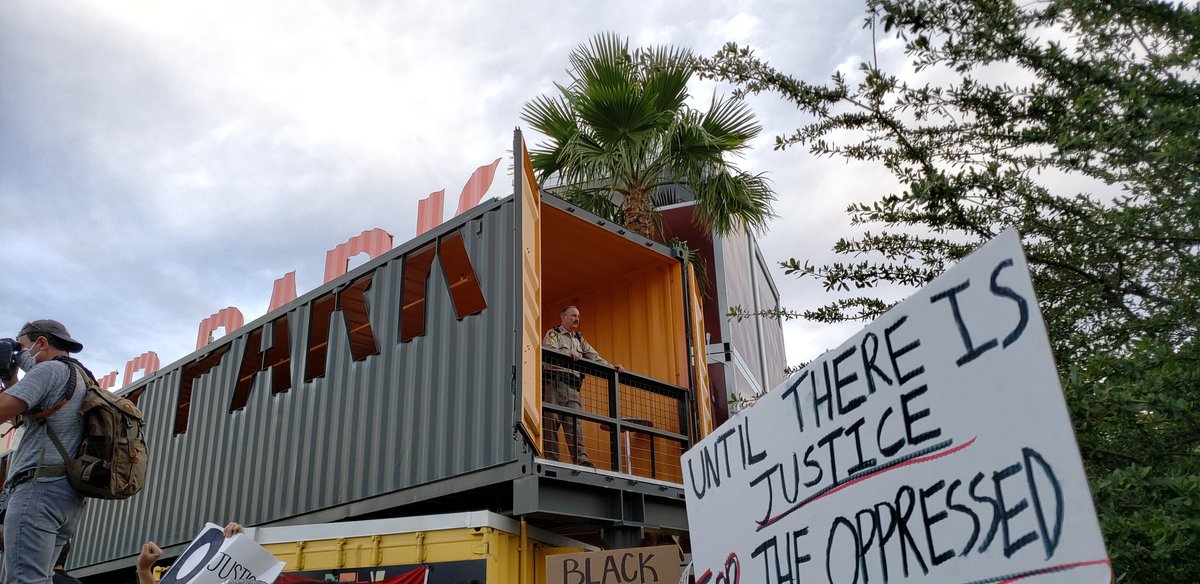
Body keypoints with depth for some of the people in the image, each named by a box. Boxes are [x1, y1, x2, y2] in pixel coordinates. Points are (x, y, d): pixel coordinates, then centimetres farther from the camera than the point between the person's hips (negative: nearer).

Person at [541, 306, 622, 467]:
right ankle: (551, 459, -10)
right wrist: (569, 354, -28)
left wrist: (611, 368, 5)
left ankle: (581, 459, -21)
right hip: (555, 382, -5)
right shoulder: (553, 334, 10)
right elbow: (549, 350, -10)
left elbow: (594, 357, 21)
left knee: (574, 423, -9)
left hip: (573, 386, 5)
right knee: (552, 422, -8)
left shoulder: (580, 340, 30)